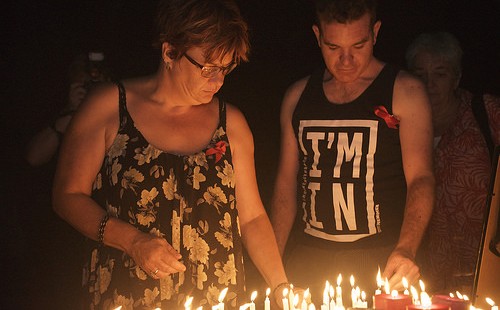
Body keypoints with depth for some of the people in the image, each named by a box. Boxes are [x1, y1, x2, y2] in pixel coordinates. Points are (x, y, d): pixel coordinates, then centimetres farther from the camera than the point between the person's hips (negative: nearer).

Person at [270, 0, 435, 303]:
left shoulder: (405, 92, -3)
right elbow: (287, 181, 11)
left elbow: (421, 178, -10)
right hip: (309, 258, 3)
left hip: (380, 259, -3)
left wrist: (406, 249, -26)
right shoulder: (297, 96, 8)